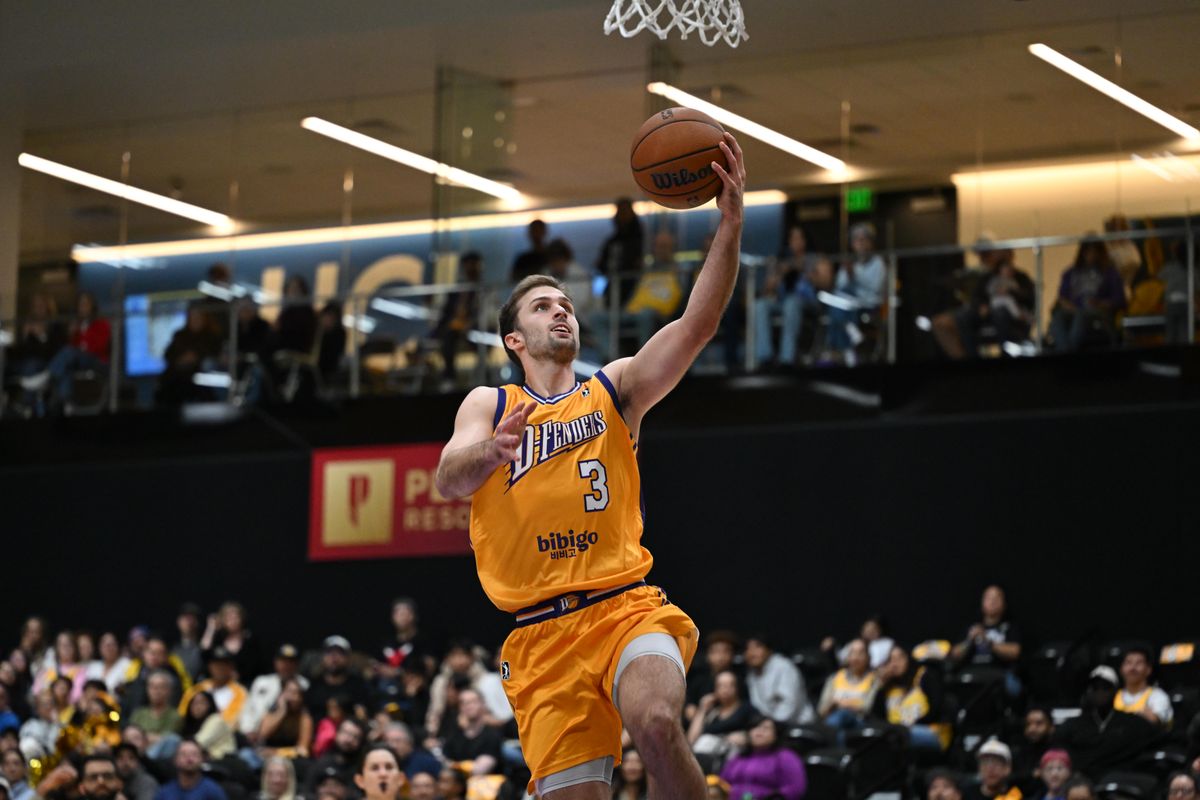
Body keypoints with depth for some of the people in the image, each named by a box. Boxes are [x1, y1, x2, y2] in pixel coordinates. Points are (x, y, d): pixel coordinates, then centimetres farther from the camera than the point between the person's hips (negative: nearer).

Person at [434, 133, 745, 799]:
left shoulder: (616, 389, 14)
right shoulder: (489, 405, 15)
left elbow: (698, 325, -1)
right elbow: (448, 480, -6)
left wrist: (731, 225, -14)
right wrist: (488, 452, -30)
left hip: (625, 607, -1)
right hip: (541, 636, 1)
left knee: (657, 721, -31)